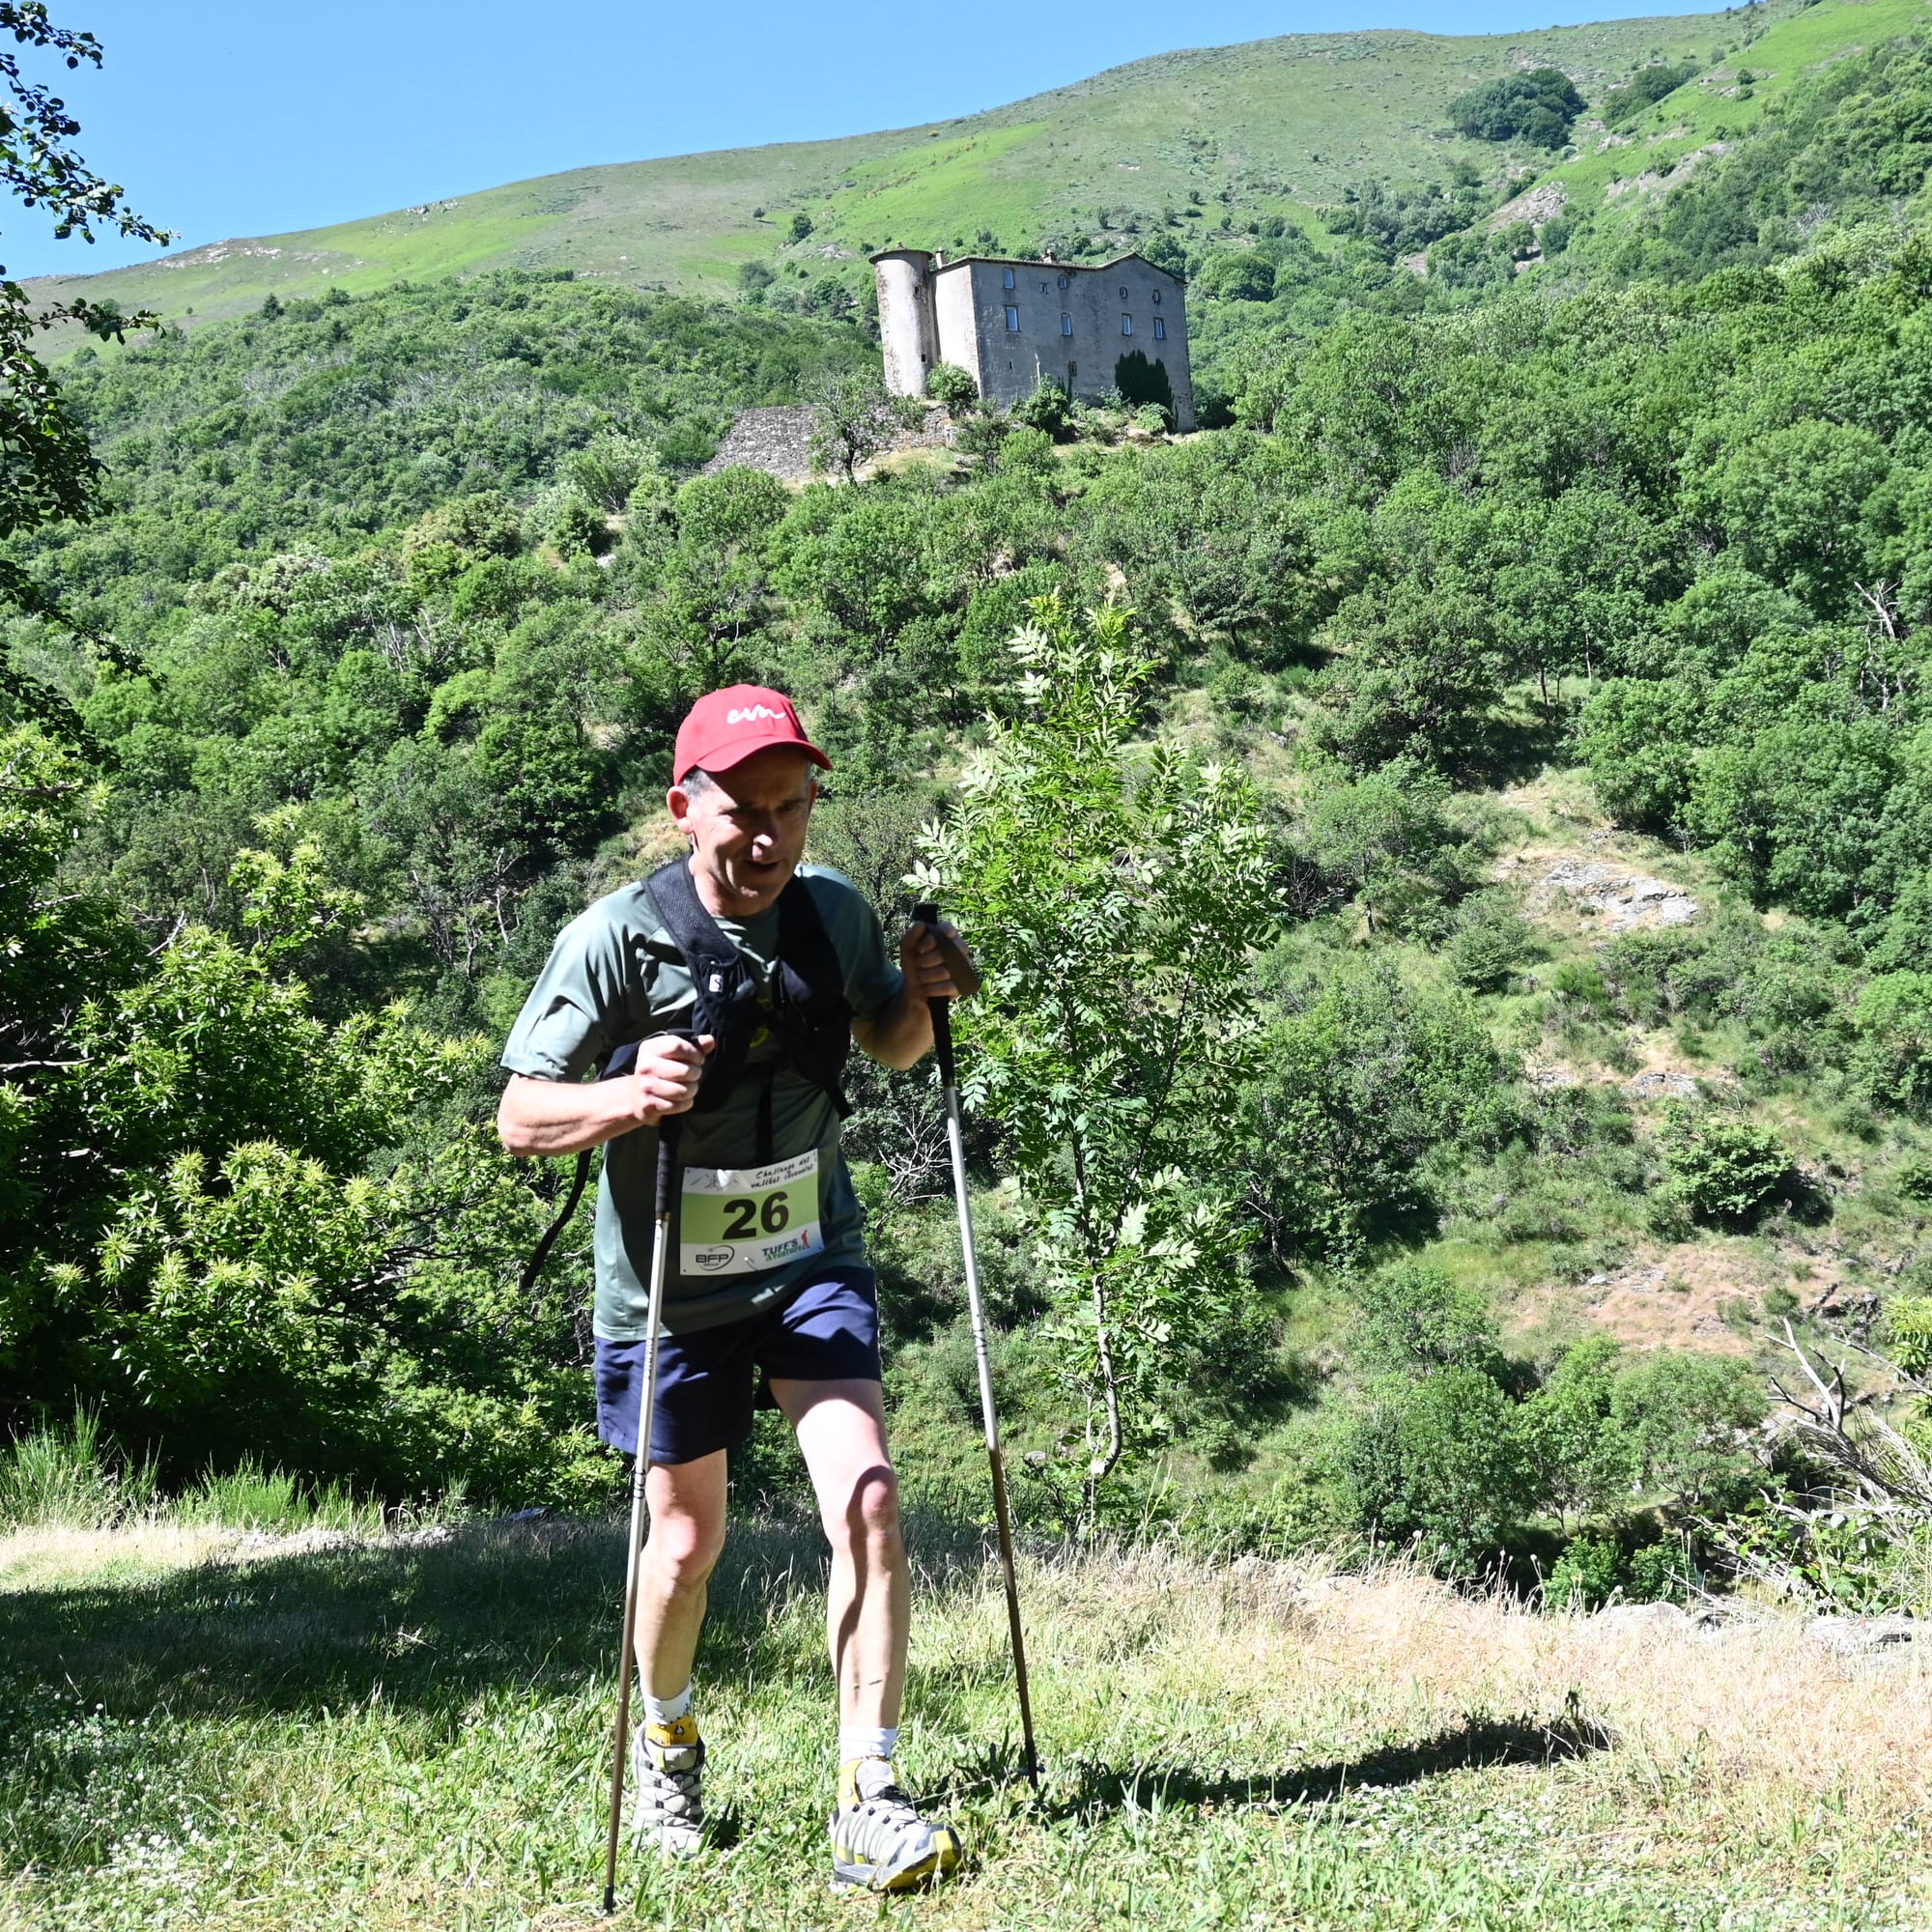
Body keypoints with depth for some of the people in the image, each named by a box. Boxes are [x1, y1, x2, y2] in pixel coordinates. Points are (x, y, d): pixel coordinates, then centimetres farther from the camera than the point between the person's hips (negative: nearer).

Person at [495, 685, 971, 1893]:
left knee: (867, 1498, -15)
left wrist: (923, 994, -10)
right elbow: (521, 1118, -16)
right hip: (672, 1287, -2)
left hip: (813, 1262, 2)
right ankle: (665, 1742, 43)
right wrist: (626, 1097, -36)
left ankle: (868, 1804, -6)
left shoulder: (836, 910, -6)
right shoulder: (619, 938, -19)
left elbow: (890, 1043, 13)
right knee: (688, 1541, 12)